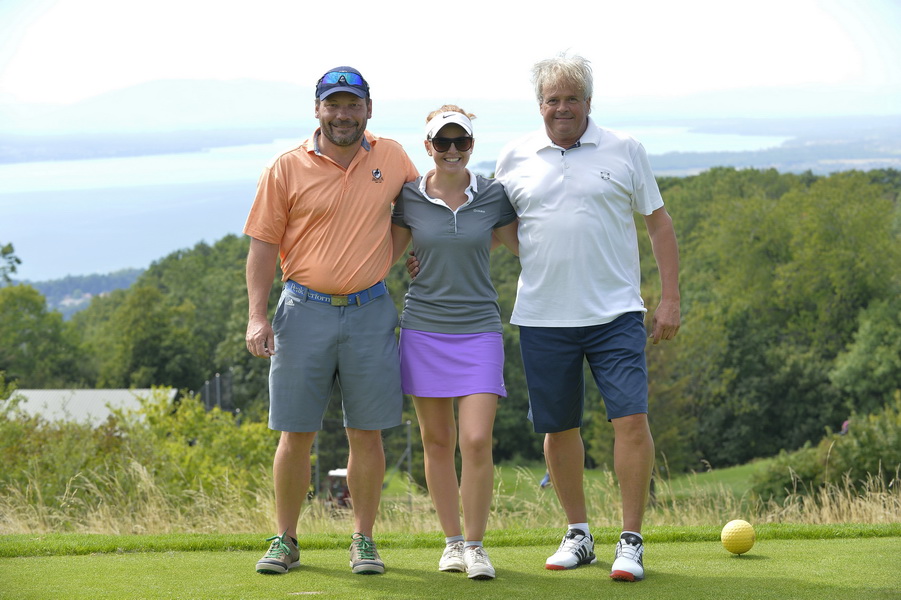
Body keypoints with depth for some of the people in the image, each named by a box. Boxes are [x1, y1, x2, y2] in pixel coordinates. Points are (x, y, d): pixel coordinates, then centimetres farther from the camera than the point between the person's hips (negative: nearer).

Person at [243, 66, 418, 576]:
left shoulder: (393, 158, 6)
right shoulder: (286, 169, 0)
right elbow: (264, 245, 1)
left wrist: (401, 256, 13)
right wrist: (257, 316, -7)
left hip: (371, 312, 1)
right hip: (305, 309, -1)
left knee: (367, 433, 4)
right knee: (296, 434, 2)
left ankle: (364, 540, 14)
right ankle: (285, 541, 13)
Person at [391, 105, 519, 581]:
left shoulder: (493, 196, 0)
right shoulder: (409, 197, 1)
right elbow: (387, 253, 13)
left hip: (478, 329, -1)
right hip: (423, 327, 1)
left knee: (477, 441, -11)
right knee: (437, 440, 6)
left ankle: (475, 545, 4)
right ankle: (452, 541, 20)